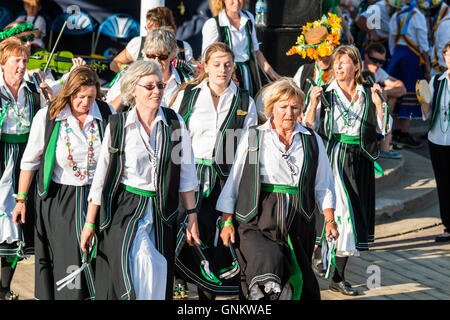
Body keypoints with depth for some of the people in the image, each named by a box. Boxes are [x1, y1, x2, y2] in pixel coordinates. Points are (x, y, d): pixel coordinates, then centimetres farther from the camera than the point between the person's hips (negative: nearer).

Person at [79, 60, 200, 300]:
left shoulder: (175, 123, 3)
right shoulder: (117, 126, -2)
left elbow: (186, 172, 7)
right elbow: (101, 176, 2)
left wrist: (192, 216, 4)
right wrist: (90, 223, 2)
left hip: (161, 212, 2)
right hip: (125, 208, -2)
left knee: (159, 277, 1)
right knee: (142, 263, -23)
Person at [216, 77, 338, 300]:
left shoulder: (312, 141, 14)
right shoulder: (253, 138, 7)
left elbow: (323, 187, 18)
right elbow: (233, 180, 8)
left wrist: (330, 220, 8)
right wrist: (227, 221, 3)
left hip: (295, 222, 3)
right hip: (257, 221, -3)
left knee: (298, 287, -3)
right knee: (269, 261, -30)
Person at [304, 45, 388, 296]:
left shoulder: (367, 94, 8)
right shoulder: (325, 93, 2)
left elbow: (383, 129, 4)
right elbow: (309, 129, -3)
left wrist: (377, 102, -8)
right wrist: (313, 104, -18)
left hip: (360, 160, 3)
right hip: (333, 159, -3)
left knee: (354, 215, 4)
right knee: (343, 210, -12)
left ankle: (338, 276, 11)